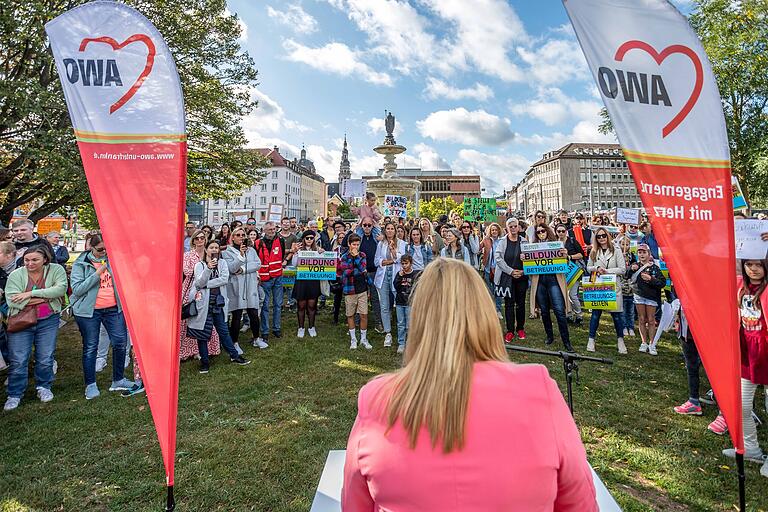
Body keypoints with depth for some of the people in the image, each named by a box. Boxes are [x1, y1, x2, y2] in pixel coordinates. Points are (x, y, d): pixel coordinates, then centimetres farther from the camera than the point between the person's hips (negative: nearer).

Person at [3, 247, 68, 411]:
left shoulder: (56, 270, -3)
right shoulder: (16, 275, -2)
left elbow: (61, 288, -19)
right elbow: (11, 300, -13)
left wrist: (31, 294, -20)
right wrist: (46, 297, -17)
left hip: (48, 321, 0)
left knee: (45, 359, 8)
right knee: (18, 361, 2)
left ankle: (44, 387, 29)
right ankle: (15, 394, 19)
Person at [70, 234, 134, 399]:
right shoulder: (80, 264, -4)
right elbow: (77, 289, -13)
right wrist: (97, 274, -19)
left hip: (113, 308, 3)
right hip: (89, 311, -3)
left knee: (120, 342, 2)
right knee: (90, 347, 6)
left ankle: (118, 380, 17)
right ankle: (90, 385, 19)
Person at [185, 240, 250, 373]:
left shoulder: (222, 263, 7)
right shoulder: (199, 265, 1)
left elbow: (225, 279, -9)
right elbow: (199, 283, -14)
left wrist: (206, 284, -13)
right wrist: (208, 268, -27)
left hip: (218, 302, 2)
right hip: (204, 303, -2)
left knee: (224, 331, 9)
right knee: (203, 333, 5)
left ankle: (234, 356, 22)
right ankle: (204, 362, 18)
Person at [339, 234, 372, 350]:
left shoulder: (362, 255, 6)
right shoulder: (344, 257, -3)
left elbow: (362, 268, -10)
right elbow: (346, 272, -14)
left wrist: (356, 256, -12)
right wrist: (359, 271, -9)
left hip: (362, 289, 2)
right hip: (350, 290, -2)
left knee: (364, 315, 1)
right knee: (350, 315, 8)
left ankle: (364, 339, 16)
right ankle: (353, 339, 22)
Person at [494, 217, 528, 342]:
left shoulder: (524, 241, 5)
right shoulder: (502, 242, 0)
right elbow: (497, 257, -9)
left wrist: (523, 271, -11)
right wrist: (511, 271, -14)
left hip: (521, 276, 2)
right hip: (507, 277, -2)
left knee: (520, 303, 10)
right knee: (509, 304, 1)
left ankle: (520, 328, 24)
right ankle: (510, 331, 8)